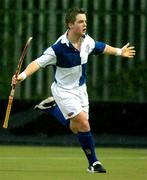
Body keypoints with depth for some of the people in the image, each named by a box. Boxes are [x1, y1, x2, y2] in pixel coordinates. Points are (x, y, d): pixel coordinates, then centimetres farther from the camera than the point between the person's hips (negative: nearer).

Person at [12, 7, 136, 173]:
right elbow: (38, 62, -27)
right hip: (63, 91, -7)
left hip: (80, 89, 7)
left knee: (77, 128, 12)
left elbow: (100, 47, 16)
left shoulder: (87, 40, -6)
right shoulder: (59, 48, -26)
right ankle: (93, 163, -9)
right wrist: (22, 75, -42)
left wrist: (119, 52, 29)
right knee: (83, 123, -15)